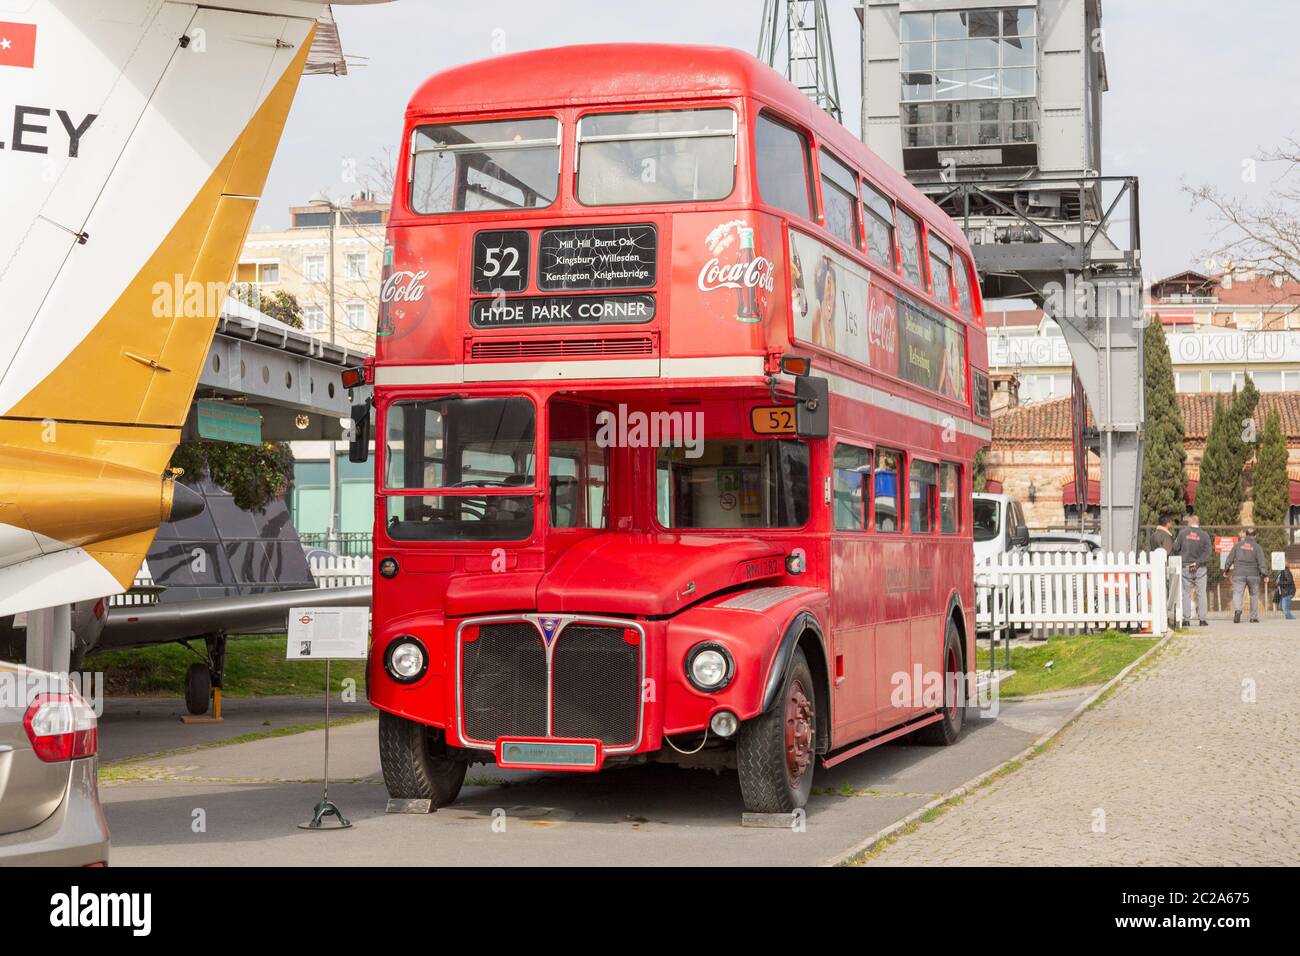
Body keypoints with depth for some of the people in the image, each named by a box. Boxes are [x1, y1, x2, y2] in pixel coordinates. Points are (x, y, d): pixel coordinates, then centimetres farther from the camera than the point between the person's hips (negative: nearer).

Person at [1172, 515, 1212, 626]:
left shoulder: (1183, 533, -3)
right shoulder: (1204, 534, -2)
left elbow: (1176, 549, 0)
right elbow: (1208, 551, -10)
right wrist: (1198, 562, -10)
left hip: (1185, 566, 0)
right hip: (1200, 568, 0)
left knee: (1186, 593, 5)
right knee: (1201, 593, 7)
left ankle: (1186, 619, 1)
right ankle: (1202, 619, 3)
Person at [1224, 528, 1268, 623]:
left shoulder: (1238, 545, 4)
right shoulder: (1257, 547, -1)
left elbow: (1230, 558, 6)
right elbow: (1262, 561, -8)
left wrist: (1226, 569, 17)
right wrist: (1265, 574, -10)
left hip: (1239, 574, 0)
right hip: (1253, 575, 0)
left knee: (1237, 593, -6)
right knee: (1254, 595, 13)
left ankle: (1237, 610, -34)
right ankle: (1254, 617, 14)